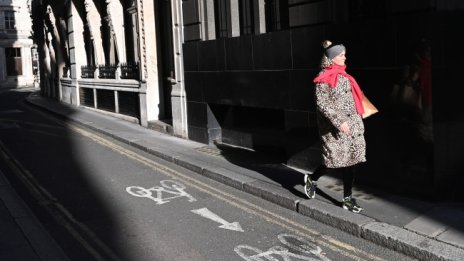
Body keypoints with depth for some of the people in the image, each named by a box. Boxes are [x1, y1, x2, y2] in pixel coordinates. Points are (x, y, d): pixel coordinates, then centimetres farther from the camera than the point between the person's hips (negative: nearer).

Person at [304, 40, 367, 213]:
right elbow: (322, 103, -17)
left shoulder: (342, 75, 13)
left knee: (352, 159, 5)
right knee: (336, 159, -3)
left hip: (351, 123, 8)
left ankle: (348, 199, 11)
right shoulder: (324, 78, -11)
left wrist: (357, 119, 20)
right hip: (334, 126, -8)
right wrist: (338, 121, -22)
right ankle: (312, 179, 24)